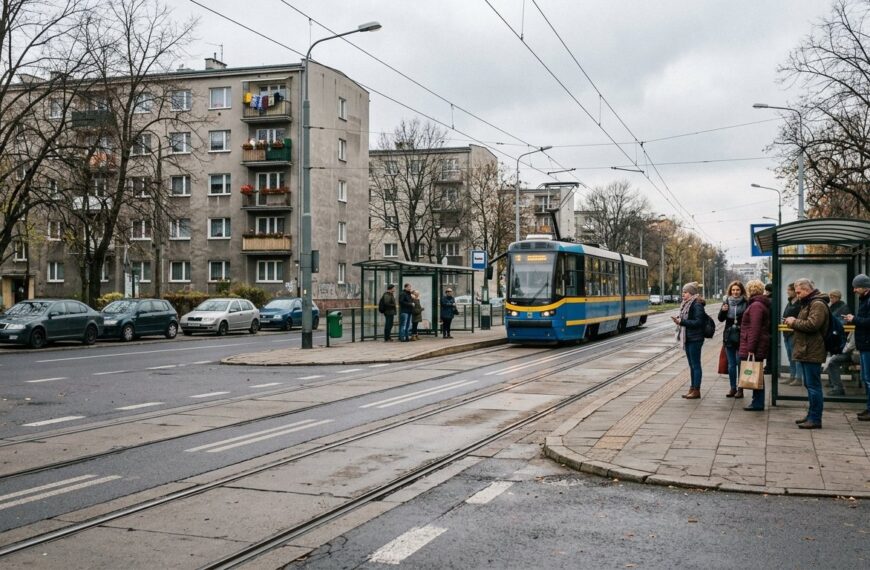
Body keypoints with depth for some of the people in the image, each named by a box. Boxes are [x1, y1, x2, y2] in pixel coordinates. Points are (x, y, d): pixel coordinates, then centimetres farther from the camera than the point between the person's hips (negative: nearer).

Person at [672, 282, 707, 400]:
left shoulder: (697, 305, -15)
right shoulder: (687, 304, 14)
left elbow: (698, 322, -22)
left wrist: (682, 321, -24)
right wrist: (679, 320, 4)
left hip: (695, 339, -10)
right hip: (688, 338, 10)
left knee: (695, 364, -3)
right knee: (691, 364, 14)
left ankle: (696, 390, 2)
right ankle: (692, 388, 21)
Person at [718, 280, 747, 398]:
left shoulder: (746, 303, -6)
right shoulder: (727, 302, 6)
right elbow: (721, 319, 7)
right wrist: (723, 311, -10)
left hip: (741, 338, -4)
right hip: (729, 337, 4)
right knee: (731, 365, 10)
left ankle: (740, 389, 9)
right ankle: (733, 388, 18)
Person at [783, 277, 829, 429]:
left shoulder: (818, 304, -14)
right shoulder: (808, 303, 20)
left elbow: (812, 325, -25)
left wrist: (794, 322, -11)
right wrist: (794, 323, 9)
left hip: (812, 352, -11)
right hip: (807, 352, 11)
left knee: (813, 385, -8)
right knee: (810, 385, 15)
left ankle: (815, 419, -5)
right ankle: (811, 416, 22)